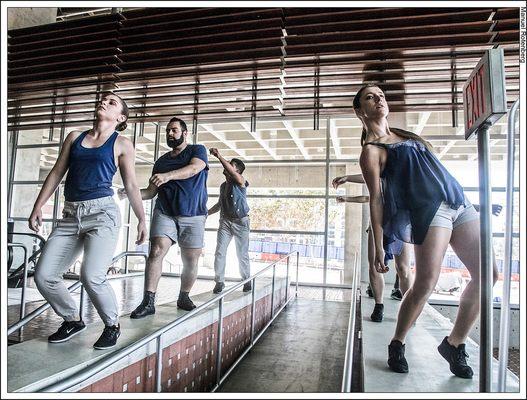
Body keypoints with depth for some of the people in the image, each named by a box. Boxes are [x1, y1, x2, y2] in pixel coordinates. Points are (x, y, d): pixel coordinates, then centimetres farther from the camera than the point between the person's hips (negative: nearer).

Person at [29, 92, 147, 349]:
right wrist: (38, 207, 12)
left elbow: (131, 186, 5)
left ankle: (112, 325, 5)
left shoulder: (122, 144, 6)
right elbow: (56, 173, 17)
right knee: (43, 275, -2)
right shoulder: (75, 137, 18)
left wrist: (142, 219, 0)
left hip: (102, 212, -5)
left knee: (91, 275, -21)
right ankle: (72, 320, 23)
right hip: (71, 215, 5)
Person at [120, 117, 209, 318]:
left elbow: (194, 168, -18)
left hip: (193, 215, -2)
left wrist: (168, 175, -34)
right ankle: (148, 301, -10)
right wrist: (129, 193, -3)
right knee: (156, 251, -15)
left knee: (191, 260, 0)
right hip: (164, 213, 3)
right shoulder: (161, 161, 17)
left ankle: (184, 297, 21)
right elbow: (151, 191, 16)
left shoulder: (197, 150, 6)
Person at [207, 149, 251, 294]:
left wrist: (219, 156, -31)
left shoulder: (241, 182, -6)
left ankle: (246, 281, 18)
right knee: (219, 252, -2)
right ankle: (219, 281, 7)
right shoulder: (223, 186, 13)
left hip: (240, 222, -5)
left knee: (242, 254, 3)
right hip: (225, 222, 5)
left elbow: (231, 171, -27)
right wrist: (206, 213, 19)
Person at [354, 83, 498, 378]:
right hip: (429, 210, -8)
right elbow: (376, 198, -7)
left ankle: (455, 344, 16)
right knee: (426, 283, -14)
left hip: (459, 202, 8)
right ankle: (397, 345, 10)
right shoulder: (371, 150, -1)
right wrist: (378, 248, -9)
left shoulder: (405, 134, 24)